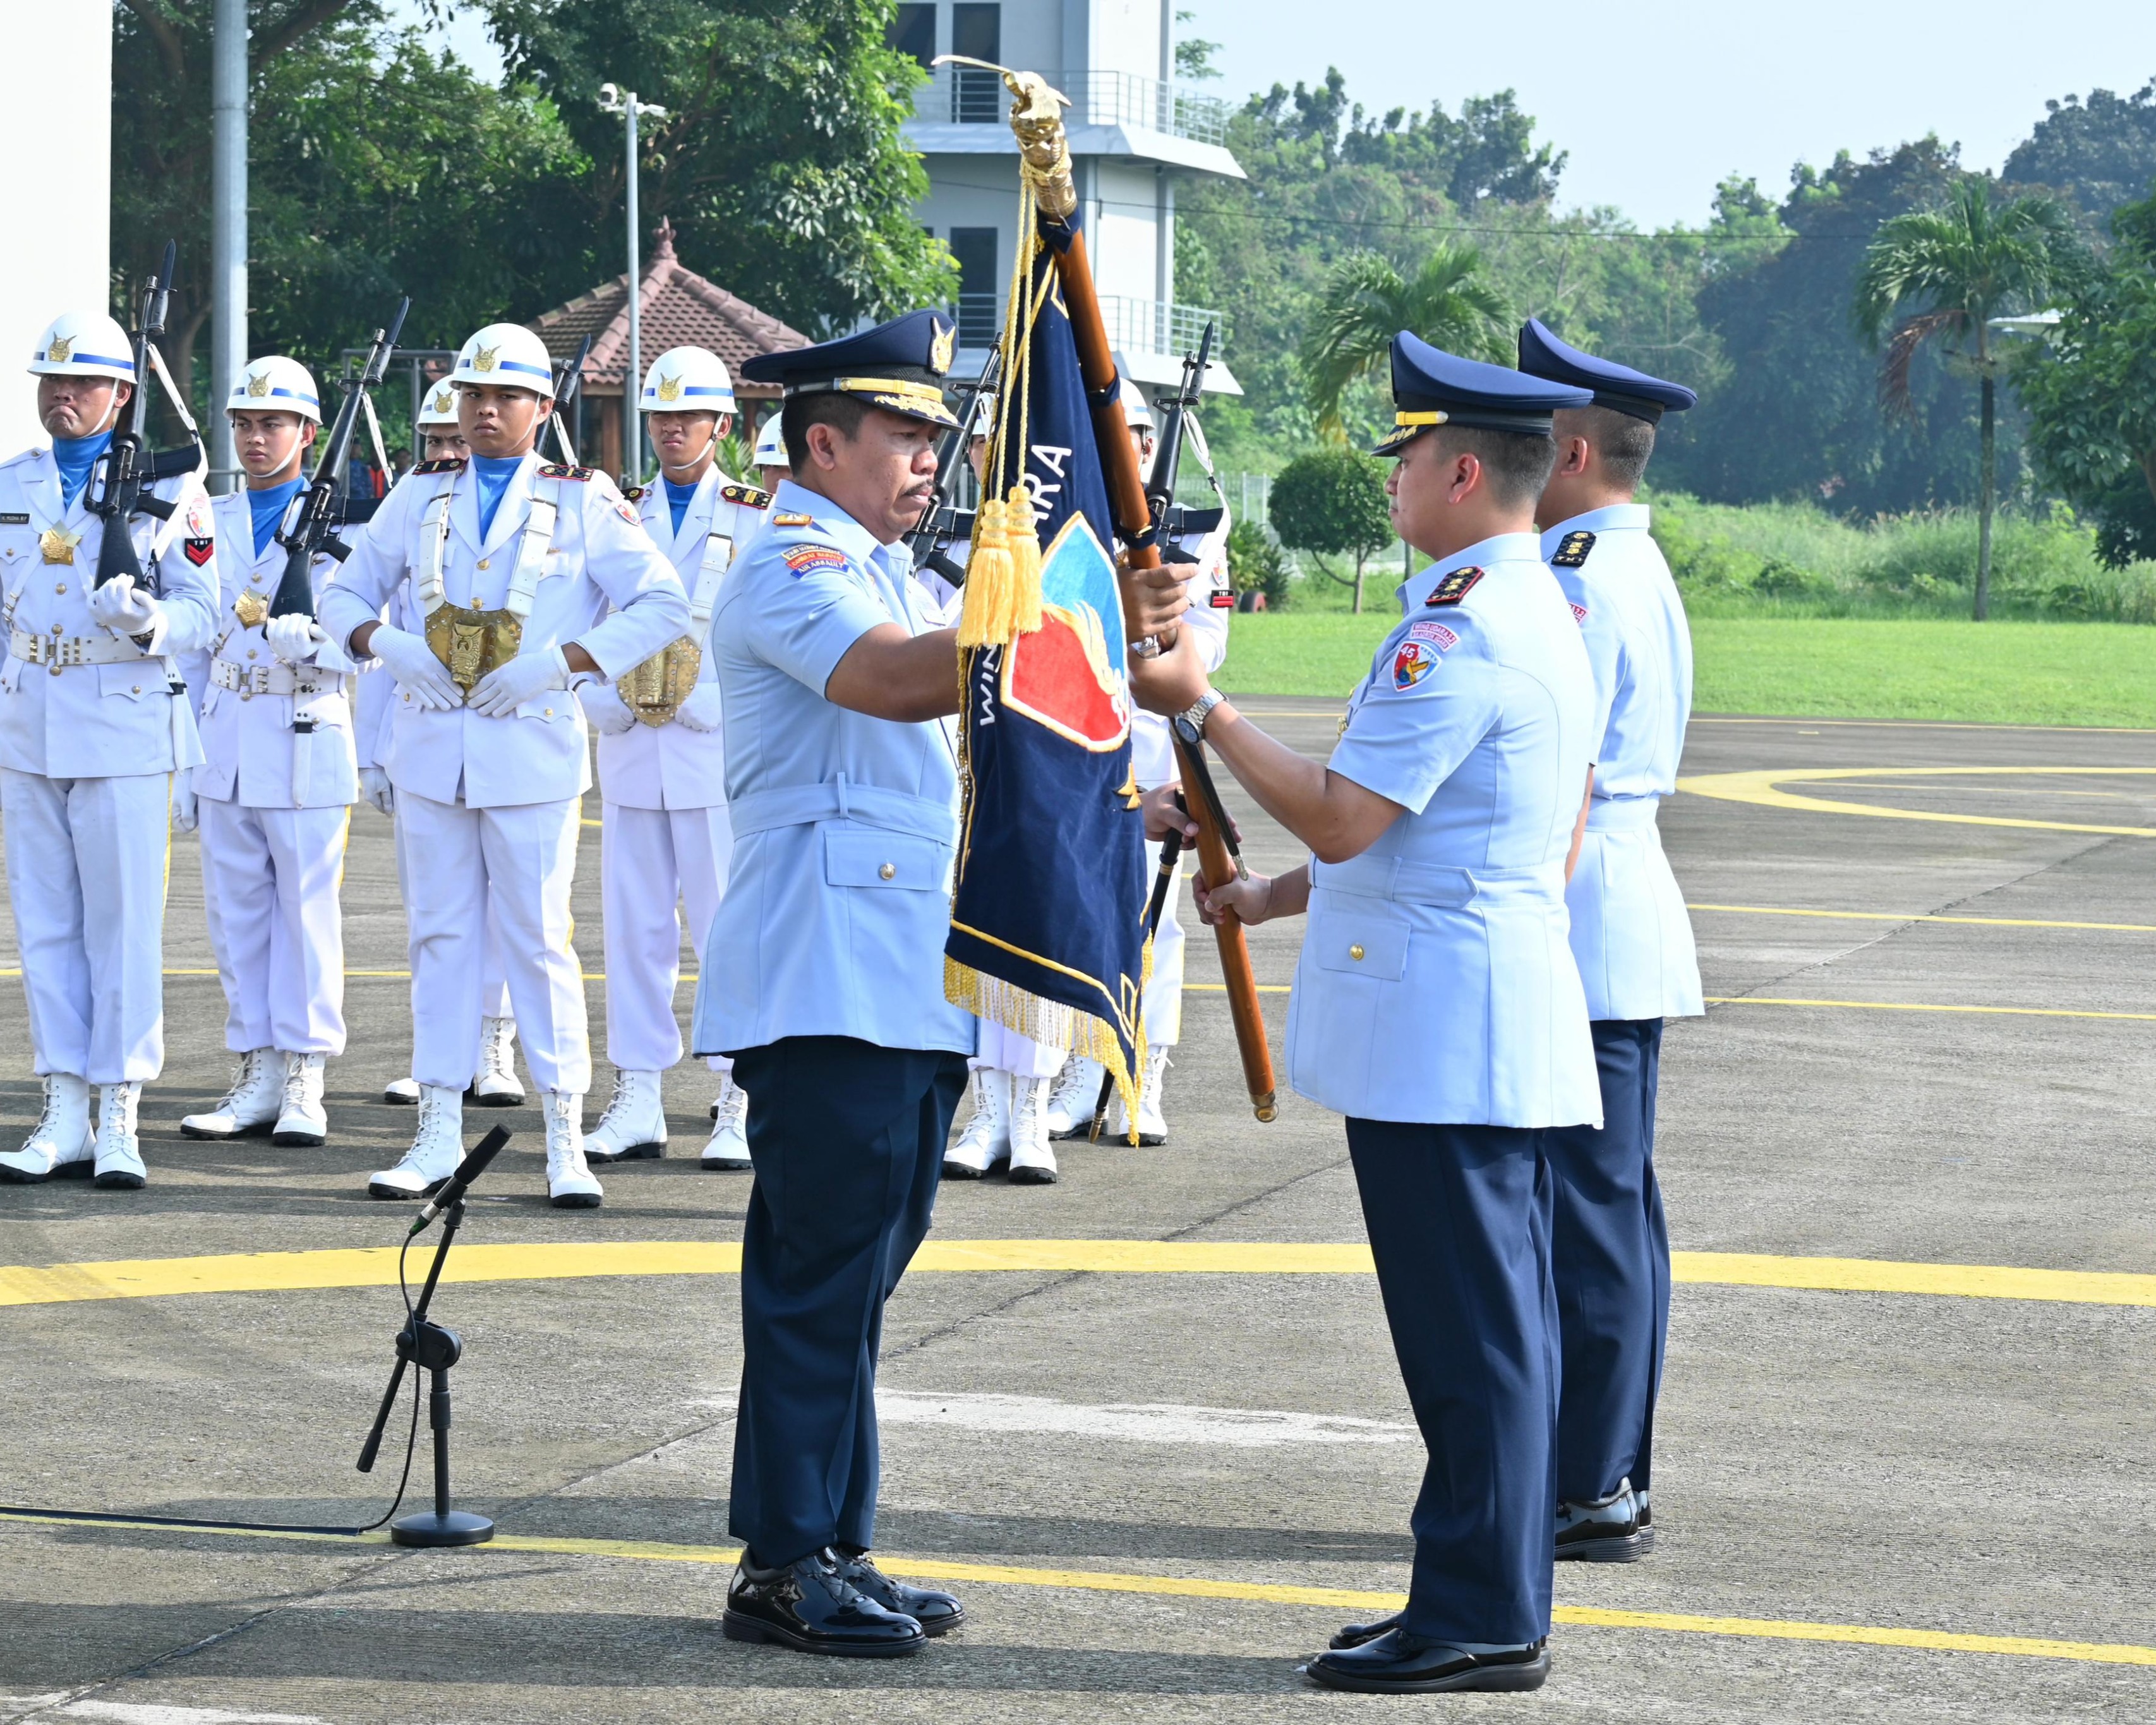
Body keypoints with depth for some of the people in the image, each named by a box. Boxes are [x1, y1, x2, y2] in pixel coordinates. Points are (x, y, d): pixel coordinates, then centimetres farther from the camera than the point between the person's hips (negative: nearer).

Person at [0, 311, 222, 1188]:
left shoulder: (168, 488, -1)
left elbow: (202, 613, -1)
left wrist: (147, 621, -22)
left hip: (124, 725, -4)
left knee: (124, 920, -4)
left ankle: (119, 1120, 1)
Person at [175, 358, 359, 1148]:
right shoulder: (208, 522, 13)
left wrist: (305, 643, -26)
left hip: (306, 745, -5)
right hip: (223, 745, 5)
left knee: (307, 913, -2)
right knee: (235, 914, 6)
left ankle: (304, 1086, 3)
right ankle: (257, 1078, 13)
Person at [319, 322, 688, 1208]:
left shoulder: (583, 502, 2)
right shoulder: (419, 497, 11)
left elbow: (662, 608, -3)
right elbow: (345, 592, 17)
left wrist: (560, 662, -14)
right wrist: (382, 643, -5)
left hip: (532, 748, -3)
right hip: (430, 746, 3)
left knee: (539, 938, -3)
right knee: (440, 935, 5)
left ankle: (565, 1142, 1)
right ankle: (439, 1130, 10)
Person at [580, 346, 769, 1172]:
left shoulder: (757, 520, 3)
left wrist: (713, 707, -13)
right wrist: (606, 705, -5)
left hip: (720, 754, -4)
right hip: (631, 754, 4)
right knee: (634, 927, 5)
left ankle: (740, 1108, 0)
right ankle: (636, 1102, 10)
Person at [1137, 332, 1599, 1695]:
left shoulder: (1459, 630, -17)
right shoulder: (1547, 617, 17)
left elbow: (1343, 818, -20)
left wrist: (1201, 707, -10)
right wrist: (1271, 897, 25)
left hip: (1441, 1041, -10)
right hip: (1507, 1029, 10)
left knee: (1470, 1337, -6)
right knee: (1497, 1331, 13)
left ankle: (1479, 1620, -2)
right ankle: (1497, 1611, 19)